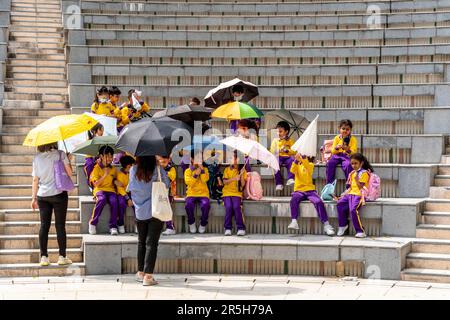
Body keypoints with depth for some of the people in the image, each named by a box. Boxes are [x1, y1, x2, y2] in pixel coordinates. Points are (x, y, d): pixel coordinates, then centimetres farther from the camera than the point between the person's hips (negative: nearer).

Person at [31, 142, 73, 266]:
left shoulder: (37, 158, 4)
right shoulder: (60, 154, -5)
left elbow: (35, 180, 6)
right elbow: (69, 173, -6)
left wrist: (34, 198, 12)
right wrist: (67, 160, 10)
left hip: (42, 196, 3)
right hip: (59, 194, -3)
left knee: (44, 226, 5)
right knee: (60, 225, 2)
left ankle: (44, 257, 4)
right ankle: (62, 257, 2)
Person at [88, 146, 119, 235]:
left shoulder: (113, 169, 12)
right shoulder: (97, 168, 0)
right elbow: (95, 184, -7)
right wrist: (105, 175, -13)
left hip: (110, 190, 3)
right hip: (100, 190, -3)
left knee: (114, 201, -31)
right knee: (102, 199, -37)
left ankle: (113, 226, -24)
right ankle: (93, 223, -22)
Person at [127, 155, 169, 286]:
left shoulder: (133, 171, -2)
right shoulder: (157, 170, -10)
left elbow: (130, 188, 8)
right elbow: (166, 184, 2)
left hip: (140, 212, 3)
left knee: (141, 242, 17)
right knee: (151, 243, -2)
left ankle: (140, 272, 25)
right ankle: (148, 276, -6)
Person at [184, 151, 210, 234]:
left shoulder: (204, 169, 13)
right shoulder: (188, 171, 11)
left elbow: (205, 179, -7)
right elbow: (188, 182, -4)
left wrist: (202, 168, -11)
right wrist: (196, 174, -13)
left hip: (203, 194, 0)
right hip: (191, 194, 0)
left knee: (206, 205, -33)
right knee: (188, 205, -33)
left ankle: (203, 224, -9)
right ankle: (191, 223, -8)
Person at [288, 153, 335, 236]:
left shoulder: (311, 164, 8)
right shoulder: (297, 165, 13)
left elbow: (307, 167, -17)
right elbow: (292, 170, -10)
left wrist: (303, 158, -33)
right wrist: (296, 160, -26)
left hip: (310, 190, -1)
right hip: (299, 190, 1)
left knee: (319, 202, -27)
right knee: (293, 200, -33)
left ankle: (326, 225, -24)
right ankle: (294, 222, -38)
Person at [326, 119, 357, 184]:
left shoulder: (353, 139, 0)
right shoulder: (337, 138, 7)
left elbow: (353, 153, -7)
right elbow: (333, 152, 5)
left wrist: (347, 149, -27)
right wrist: (336, 148, -17)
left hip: (347, 156, -3)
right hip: (337, 155, 3)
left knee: (348, 165, -35)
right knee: (330, 163, -26)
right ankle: (329, 184, -21)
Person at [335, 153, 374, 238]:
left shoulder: (364, 173, -3)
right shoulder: (352, 173, 20)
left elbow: (361, 187, -9)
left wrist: (356, 179, -18)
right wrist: (343, 195, 11)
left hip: (359, 195, -7)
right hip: (351, 194, 7)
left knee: (353, 209, -30)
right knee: (340, 204, -18)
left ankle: (360, 231, -22)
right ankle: (343, 225, 0)